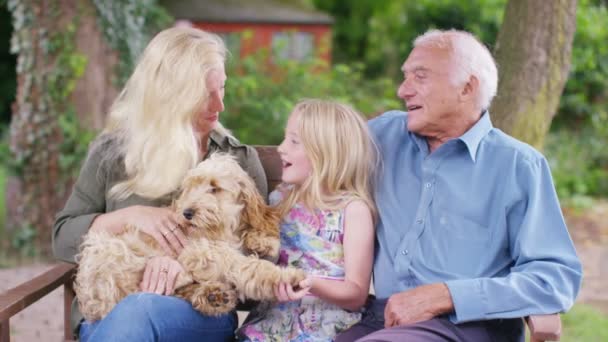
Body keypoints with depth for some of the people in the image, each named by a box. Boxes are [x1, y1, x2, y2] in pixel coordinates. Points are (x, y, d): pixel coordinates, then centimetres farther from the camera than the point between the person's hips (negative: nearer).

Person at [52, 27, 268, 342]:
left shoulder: (239, 160, 9)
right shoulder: (112, 152, 8)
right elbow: (63, 239, 7)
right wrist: (129, 217, -10)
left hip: (204, 310, -1)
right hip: (107, 310, 1)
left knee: (138, 311, -38)